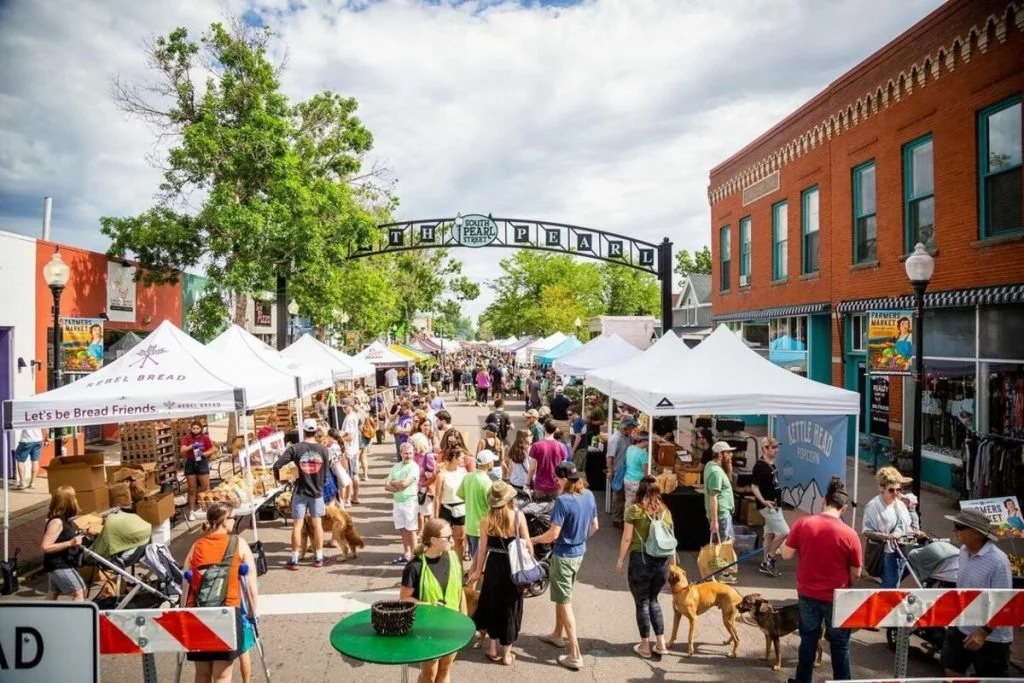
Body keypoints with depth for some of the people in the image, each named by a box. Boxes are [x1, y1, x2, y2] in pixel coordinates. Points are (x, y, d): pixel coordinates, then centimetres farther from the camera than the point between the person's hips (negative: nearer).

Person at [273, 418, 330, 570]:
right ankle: (319, 558, 18)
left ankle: (294, 560, 10)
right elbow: (326, 474, -1)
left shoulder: (295, 448, -10)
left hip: (300, 492, -1)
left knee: (297, 525, 5)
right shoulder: (324, 450, -5)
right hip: (317, 491, 2)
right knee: (317, 524, 10)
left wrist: (277, 478, 6)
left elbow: (277, 465, -14)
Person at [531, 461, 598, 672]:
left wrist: (534, 540, -6)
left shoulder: (563, 501, -25)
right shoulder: (589, 496, -2)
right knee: (561, 596, 26)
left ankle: (575, 655, 5)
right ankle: (557, 635, 42)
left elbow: (553, 535, -23)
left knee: (565, 602, 2)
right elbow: (594, 527, 9)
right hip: (579, 553, 8)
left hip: (563, 556, -8)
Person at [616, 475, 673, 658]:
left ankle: (645, 646, 18)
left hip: (641, 559, -4)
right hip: (662, 561, 4)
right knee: (653, 600, 21)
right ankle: (661, 644, 21)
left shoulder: (635, 509, -5)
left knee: (642, 603, 10)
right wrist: (673, 562, 18)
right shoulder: (665, 511, 7)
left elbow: (627, 538, -6)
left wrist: (620, 559, 4)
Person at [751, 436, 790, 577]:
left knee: (770, 534, 12)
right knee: (784, 532, -10)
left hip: (775, 505, 9)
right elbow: (754, 487, -20)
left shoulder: (772, 465, 9)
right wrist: (763, 501, -34)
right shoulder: (760, 466, -18)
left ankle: (766, 563, 19)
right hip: (767, 506, -9)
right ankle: (769, 559, 2)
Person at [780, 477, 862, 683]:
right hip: (836, 597, -2)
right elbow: (856, 574, -6)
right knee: (840, 643, 16)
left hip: (807, 593, 3)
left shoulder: (802, 524, -12)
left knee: (808, 639, 20)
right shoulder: (849, 534, -16)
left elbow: (786, 554, -6)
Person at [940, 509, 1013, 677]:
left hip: (991, 637, -7)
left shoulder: (998, 561, -25)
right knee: (952, 671, 17)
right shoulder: (964, 551, -1)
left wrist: (983, 632, -23)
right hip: (961, 628, 7)